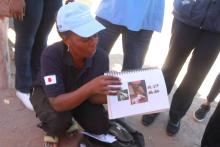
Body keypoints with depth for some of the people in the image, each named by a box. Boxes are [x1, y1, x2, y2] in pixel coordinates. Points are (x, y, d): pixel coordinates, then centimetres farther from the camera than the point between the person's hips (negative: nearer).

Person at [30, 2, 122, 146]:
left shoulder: (101, 57, -28)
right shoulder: (51, 55, -37)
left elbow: (94, 96, -21)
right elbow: (57, 103, -40)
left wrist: (112, 94, -43)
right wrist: (90, 87, -55)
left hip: (79, 93, 3)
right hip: (47, 94, -3)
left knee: (100, 126, -15)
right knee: (60, 118, -34)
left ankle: (70, 119, 18)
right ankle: (53, 131, 5)